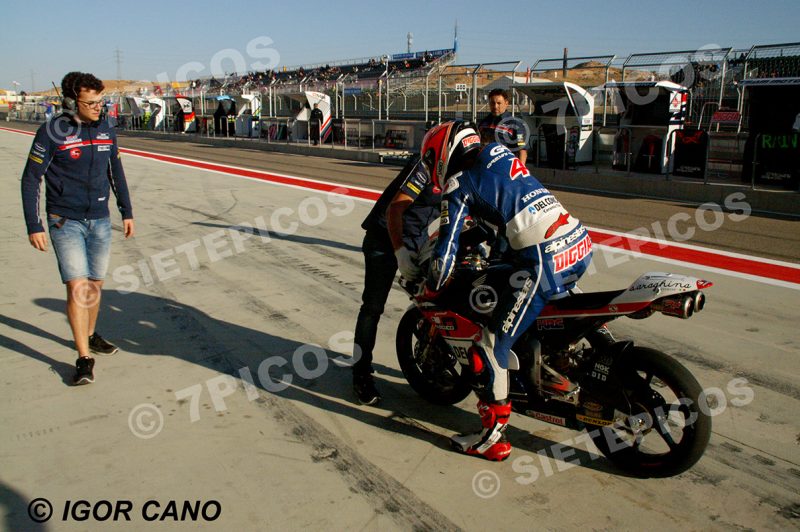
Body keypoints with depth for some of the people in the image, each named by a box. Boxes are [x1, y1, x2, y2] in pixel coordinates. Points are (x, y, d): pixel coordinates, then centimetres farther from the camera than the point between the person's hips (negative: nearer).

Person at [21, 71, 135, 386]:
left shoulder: (106, 131, 5)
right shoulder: (52, 133, -11)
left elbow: (116, 172, 17)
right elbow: (30, 180, -8)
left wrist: (127, 212, 17)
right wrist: (33, 226, -11)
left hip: (100, 221, 5)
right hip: (66, 222, -5)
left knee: (95, 284, 13)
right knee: (77, 286, -11)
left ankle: (90, 336, 34)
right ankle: (84, 359, -4)